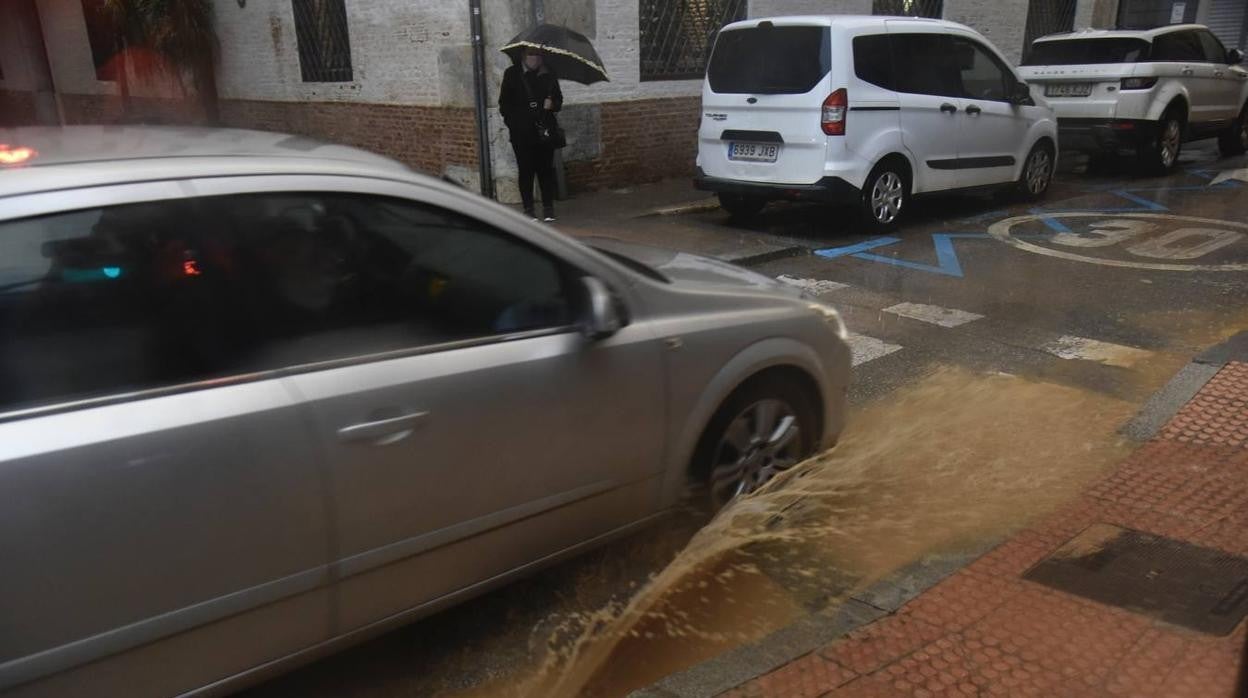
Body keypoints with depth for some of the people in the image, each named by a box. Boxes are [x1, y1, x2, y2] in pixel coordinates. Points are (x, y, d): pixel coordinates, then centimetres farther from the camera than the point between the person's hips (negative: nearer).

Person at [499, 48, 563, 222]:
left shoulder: (548, 75, 11)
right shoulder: (512, 74, 7)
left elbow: (559, 99, 18)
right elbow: (504, 103, 9)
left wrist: (552, 104, -4)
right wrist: (511, 122, -2)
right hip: (521, 132, -1)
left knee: (546, 169, -2)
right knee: (526, 170, -1)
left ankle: (548, 207, 6)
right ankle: (528, 208, 6)